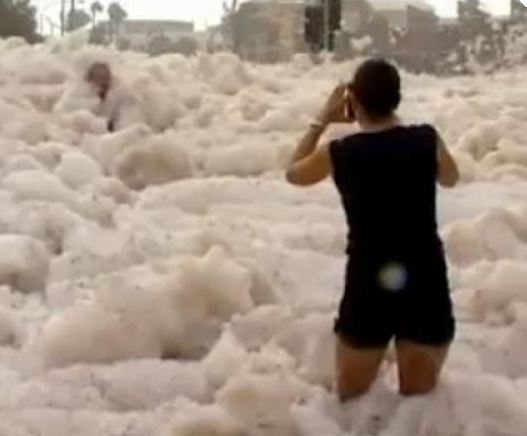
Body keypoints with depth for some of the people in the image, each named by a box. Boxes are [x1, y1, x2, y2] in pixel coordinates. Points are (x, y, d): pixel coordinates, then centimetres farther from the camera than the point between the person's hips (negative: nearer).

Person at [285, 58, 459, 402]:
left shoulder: (339, 153, -8)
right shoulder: (427, 140, -7)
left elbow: (294, 173, 15)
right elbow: (451, 179, 18)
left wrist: (323, 120, 22)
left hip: (368, 289, -1)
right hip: (426, 287, 1)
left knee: (353, 402, 18)